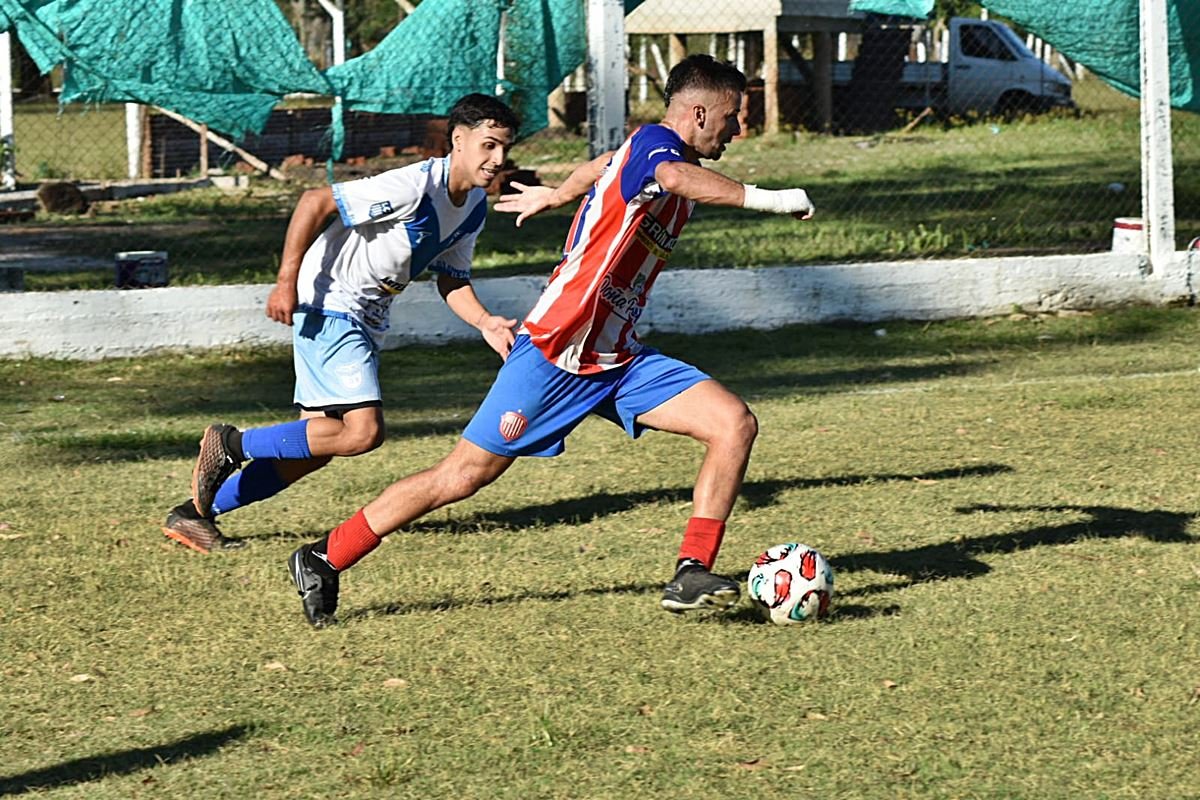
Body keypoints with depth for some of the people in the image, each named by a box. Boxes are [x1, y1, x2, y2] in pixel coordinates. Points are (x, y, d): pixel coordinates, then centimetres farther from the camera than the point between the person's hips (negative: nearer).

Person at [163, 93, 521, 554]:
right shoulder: (413, 187, -23)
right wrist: (286, 282, -26)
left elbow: (451, 280, 15)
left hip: (365, 319, 9)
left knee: (314, 447, 7)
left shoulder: (474, 206, 5)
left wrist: (485, 322, -4)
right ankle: (230, 444, -7)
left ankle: (195, 513, 14)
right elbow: (315, 202, -23)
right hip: (327, 306, -9)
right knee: (363, 431, -21)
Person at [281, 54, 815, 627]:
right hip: (555, 352, -9)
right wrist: (765, 199, -42)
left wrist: (552, 196, 54)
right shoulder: (653, 141, -15)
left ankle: (692, 576, -9)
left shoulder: (649, 150, 13)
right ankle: (325, 559, 10)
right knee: (467, 473, -4)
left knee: (735, 424, -8)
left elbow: (601, 169, 36)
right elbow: (673, 176, -42)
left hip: (616, 360, 9)